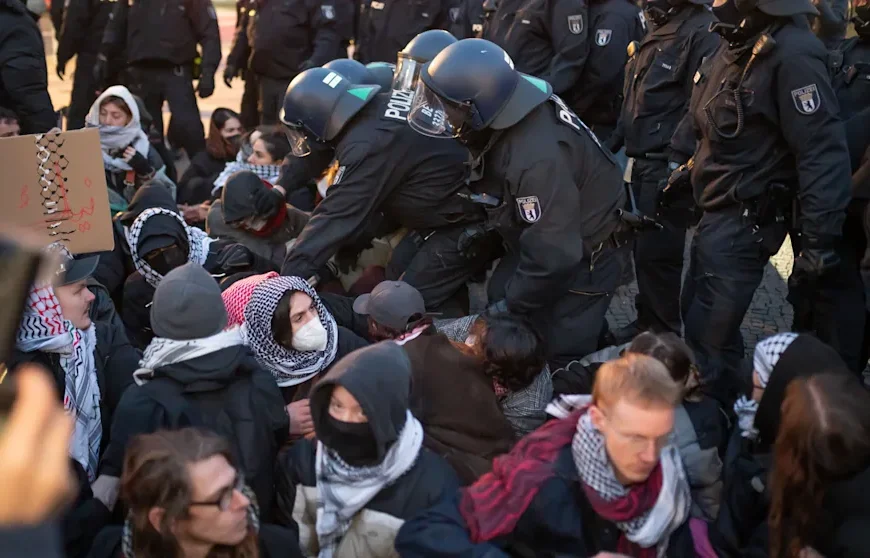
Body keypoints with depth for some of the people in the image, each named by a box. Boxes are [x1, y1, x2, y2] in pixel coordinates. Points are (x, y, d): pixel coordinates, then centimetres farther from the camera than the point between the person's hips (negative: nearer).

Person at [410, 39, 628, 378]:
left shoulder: (537, 158, -39)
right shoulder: (508, 109, -14)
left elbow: (553, 257, -34)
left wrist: (511, 305, -22)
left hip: (581, 258, -8)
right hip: (543, 240, 8)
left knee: (561, 358, -1)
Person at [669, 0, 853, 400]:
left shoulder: (793, 56, -25)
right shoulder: (734, 45, 4)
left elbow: (822, 153, -27)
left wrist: (819, 240, -27)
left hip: (743, 222, -10)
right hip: (713, 212, 10)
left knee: (707, 335, -3)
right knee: (696, 313, 22)